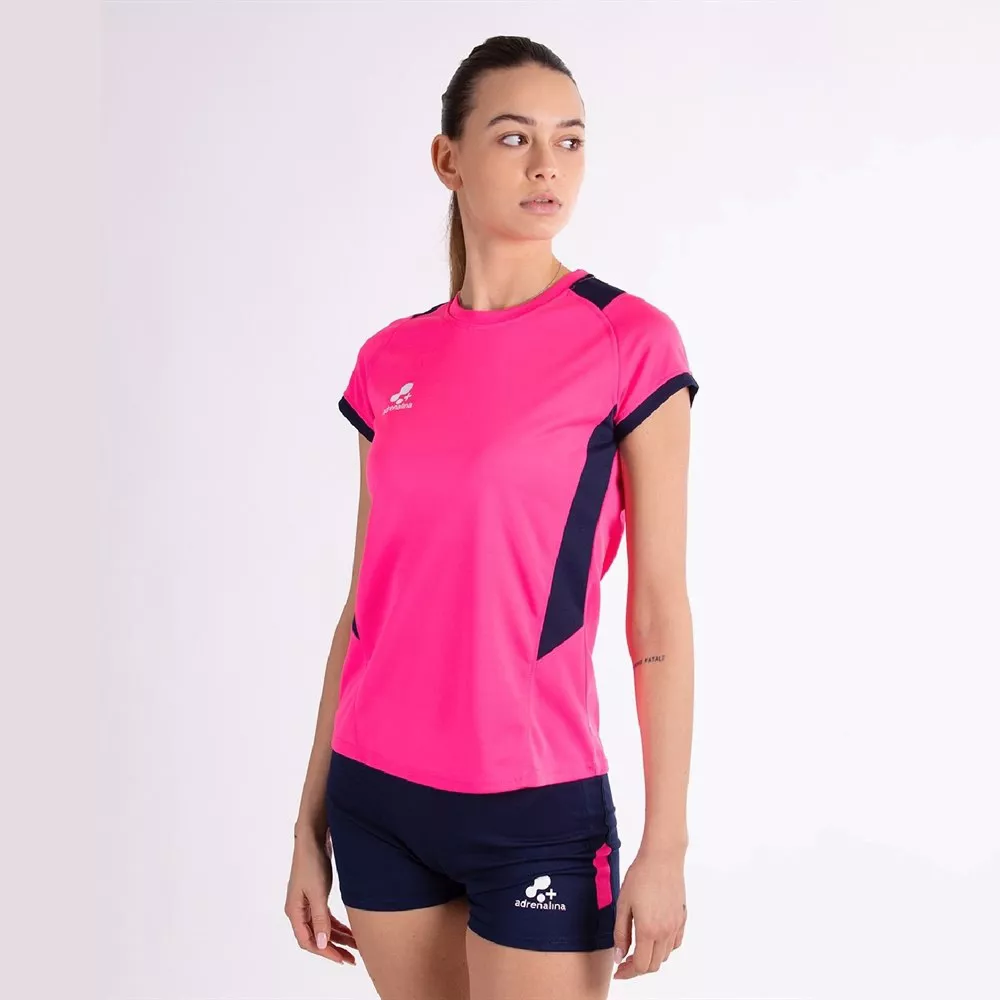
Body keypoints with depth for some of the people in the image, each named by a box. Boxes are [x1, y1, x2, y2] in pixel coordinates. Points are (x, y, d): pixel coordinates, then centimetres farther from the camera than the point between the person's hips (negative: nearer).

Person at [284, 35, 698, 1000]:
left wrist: (666, 844, -9)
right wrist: (311, 820, 10)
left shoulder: (629, 342, -7)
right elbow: (365, 604, 9)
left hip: (537, 808, -4)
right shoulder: (390, 361, 5)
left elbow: (658, 613, -8)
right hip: (380, 799, 4)